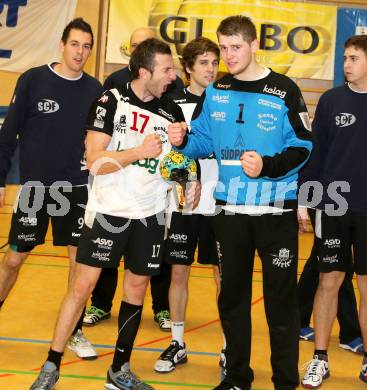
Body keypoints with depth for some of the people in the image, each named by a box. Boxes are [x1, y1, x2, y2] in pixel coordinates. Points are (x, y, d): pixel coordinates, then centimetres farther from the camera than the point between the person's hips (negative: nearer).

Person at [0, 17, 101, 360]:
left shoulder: (94, 89, 2)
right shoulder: (33, 80, -5)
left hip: (77, 188, 2)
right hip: (34, 186, -2)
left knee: (80, 260, 4)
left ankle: (74, 332, 18)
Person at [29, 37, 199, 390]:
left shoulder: (172, 112, 4)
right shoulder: (111, 101, -9)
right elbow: (94, 162, -15)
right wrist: (139, 151, -24)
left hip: (150, 215, 4)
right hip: (108, 211, -4)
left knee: (137, 288, 8)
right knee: (82, 285, -4)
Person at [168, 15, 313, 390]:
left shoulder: (284, 91, -7)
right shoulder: (215, 91, 6)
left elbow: (302, 148, -9)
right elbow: (205, 140, 11)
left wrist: (267, 167, -24)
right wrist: (183, 140, -10)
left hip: (276, 211, -4)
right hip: (229, 209, 4)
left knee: (281, 298, 2)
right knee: (231, 295, 12)